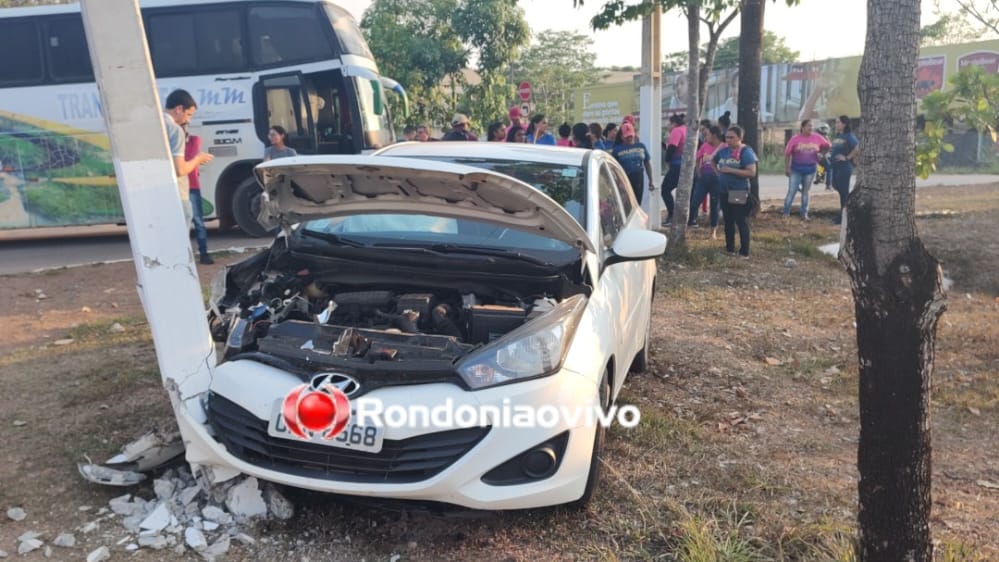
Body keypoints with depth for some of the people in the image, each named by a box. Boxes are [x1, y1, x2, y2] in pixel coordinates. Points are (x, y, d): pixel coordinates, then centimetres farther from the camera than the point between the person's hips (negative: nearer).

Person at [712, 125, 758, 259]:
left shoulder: (746, 152, -12)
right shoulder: (723, 150, 6)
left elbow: (752, 172, -20)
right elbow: (712, 160, 26)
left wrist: (731, 170, -23)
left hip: (739, 192, -6)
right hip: (724, 191, 6)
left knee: (741, 222, -3)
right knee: (728, 221, 14)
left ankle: (744, 253, 2)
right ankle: (730, 249, 25)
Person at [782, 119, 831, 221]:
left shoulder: (817, 137, 1)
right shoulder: (795, 138, -7)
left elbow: (827, 146, 16)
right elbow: (787, 153, -6)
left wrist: (821, 155, 6)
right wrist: (787, 168, -9)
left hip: (811, 169, 3)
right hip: (796, 169, -3)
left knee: (805, 192, 10)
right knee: (791, 191, -6)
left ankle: (804, 214, 15)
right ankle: (786, 213, 2)